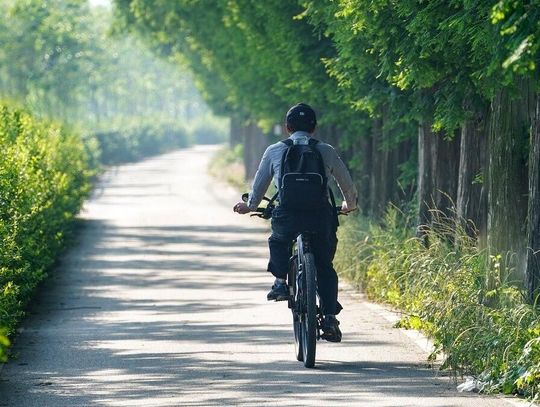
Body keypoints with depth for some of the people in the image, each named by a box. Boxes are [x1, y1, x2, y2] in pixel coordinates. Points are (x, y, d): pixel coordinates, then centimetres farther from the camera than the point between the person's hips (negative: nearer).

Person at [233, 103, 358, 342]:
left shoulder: (274, 151, 14)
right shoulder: (326, 151, 15)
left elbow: (259, 184, 24)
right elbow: (346, 183, 25)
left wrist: (250, 206, 43)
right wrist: (350, 205, 45)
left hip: (287, 214, 0)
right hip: (321, 214, 0)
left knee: (278, 241, 33)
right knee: (324, 266, 14)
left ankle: (280, 281, 15)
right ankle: (330, 318, 2)